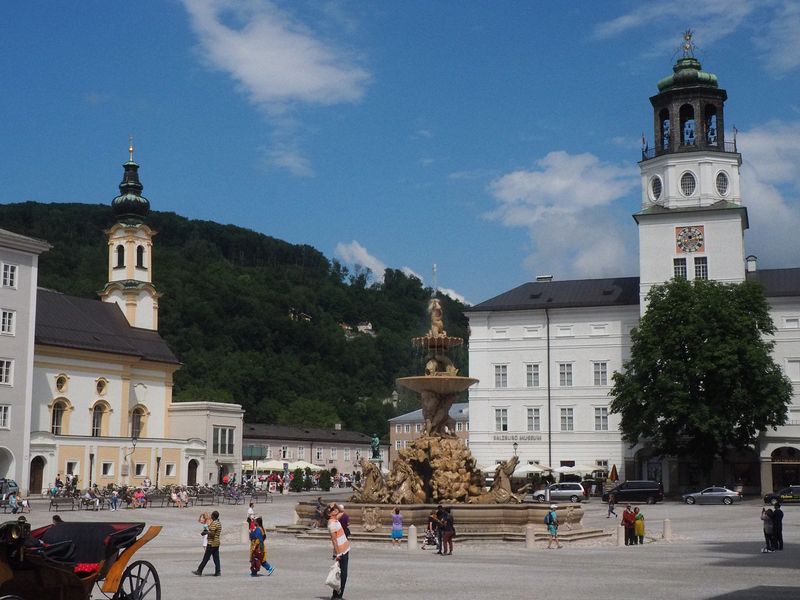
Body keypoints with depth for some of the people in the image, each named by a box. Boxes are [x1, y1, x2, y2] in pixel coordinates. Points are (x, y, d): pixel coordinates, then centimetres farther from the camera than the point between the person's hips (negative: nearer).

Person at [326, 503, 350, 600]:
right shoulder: (332, 523, -16)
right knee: (341, 575, -5)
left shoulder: (335, 520, 9)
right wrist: (337, 554, -22)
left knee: (343, 575, 13)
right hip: (341, 553, -9)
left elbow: (341, 512, 29)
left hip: (345, 551, 9)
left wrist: (336, 505, 11)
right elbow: (334, 539, -20)